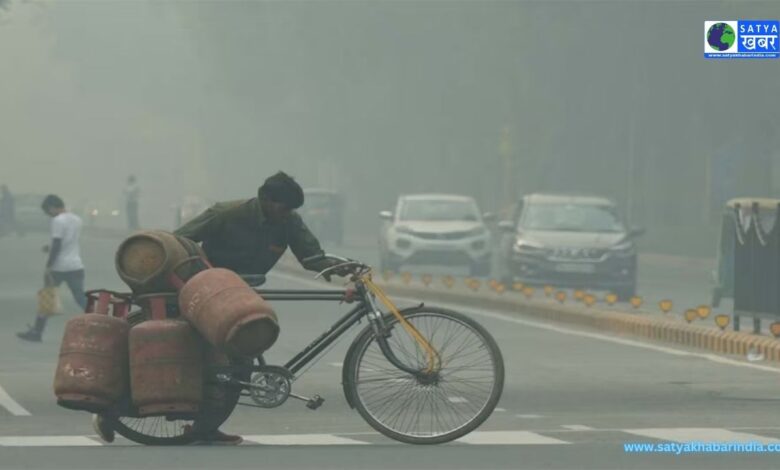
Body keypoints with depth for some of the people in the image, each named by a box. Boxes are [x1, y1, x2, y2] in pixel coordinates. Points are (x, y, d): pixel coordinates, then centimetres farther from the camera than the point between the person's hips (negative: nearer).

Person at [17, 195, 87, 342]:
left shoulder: (57, 221, -12)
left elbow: (56, 246, -18)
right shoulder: (77, 219, 13)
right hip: (76, 265, 6)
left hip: (59, 267, -6)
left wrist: (48, 266, -15)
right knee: (81, 298, 5)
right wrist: (51, 249, 25)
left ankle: (36, 332, 13)